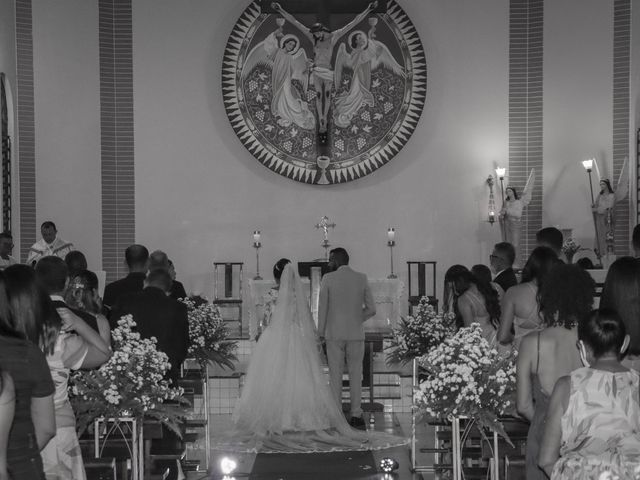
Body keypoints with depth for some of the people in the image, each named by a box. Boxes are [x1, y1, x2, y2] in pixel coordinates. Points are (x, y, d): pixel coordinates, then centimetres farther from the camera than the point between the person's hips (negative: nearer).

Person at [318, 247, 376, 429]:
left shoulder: (328, 279, -5)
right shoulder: (362, 278, 2)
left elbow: (322, 308, -4)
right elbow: (371, 309, 1)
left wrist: (321, 332, 6)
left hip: (334, 334, -2)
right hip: (356, 333, 2)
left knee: (335, 375, 3)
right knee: (356, 375, 6)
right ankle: (356, 415, 3)